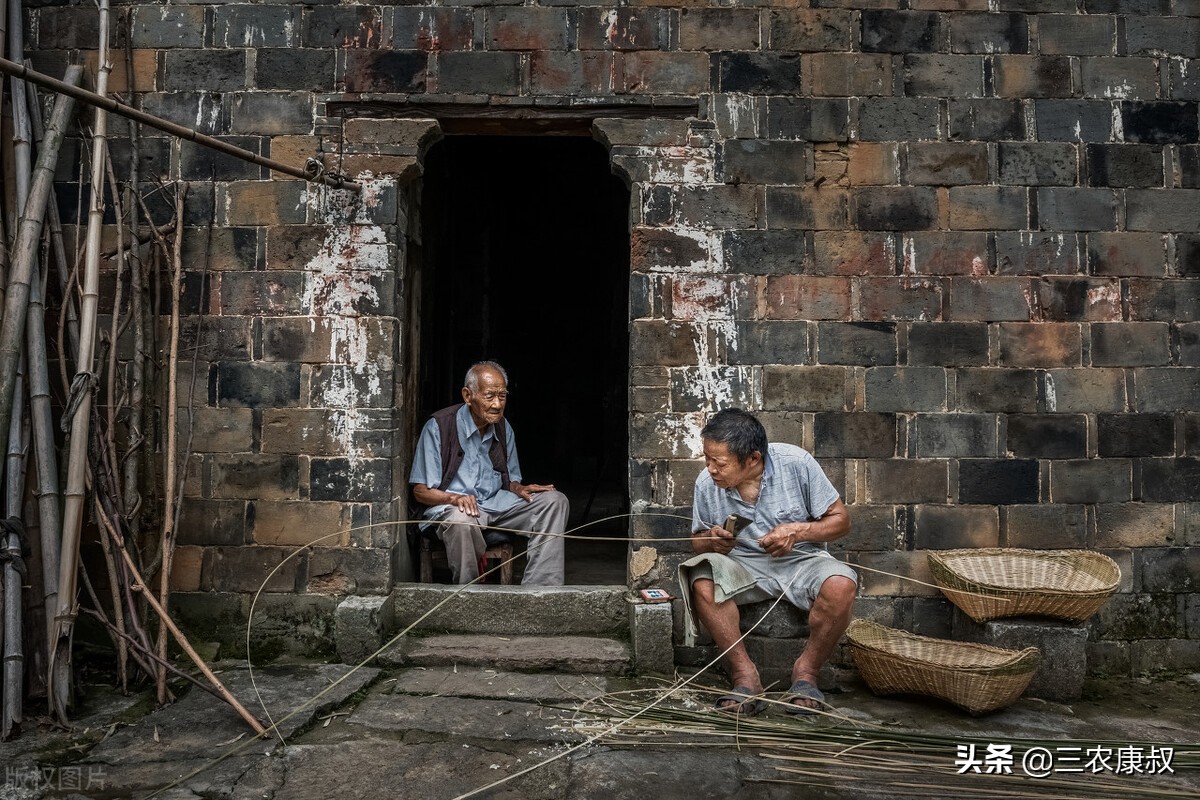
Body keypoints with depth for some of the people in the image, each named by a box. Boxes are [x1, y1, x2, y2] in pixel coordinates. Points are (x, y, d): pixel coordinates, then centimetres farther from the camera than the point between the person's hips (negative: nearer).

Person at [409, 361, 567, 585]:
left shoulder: (503, 427, 11)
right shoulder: (439, 426, -8)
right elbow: (421, 491, -7)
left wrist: (520, 489, -3)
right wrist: (454, 498, -26)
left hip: (497, 504, 6)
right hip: (451, 507, -6)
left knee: (555, 501, -13)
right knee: (463, 520, -41)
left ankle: (538, 590, -22)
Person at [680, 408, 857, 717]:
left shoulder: (796, 463, -15)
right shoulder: (706, 484, -8)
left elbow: (840, 520, -5)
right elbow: (698, 541, 8)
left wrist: (797, 531, -22)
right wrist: (711, 542, -17)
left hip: (802, 560, -1)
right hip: (743, 565, 1)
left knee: (841, 584, -34)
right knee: (703, 583, -31)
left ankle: (806, 671, -11)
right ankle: (745, 675, -19)